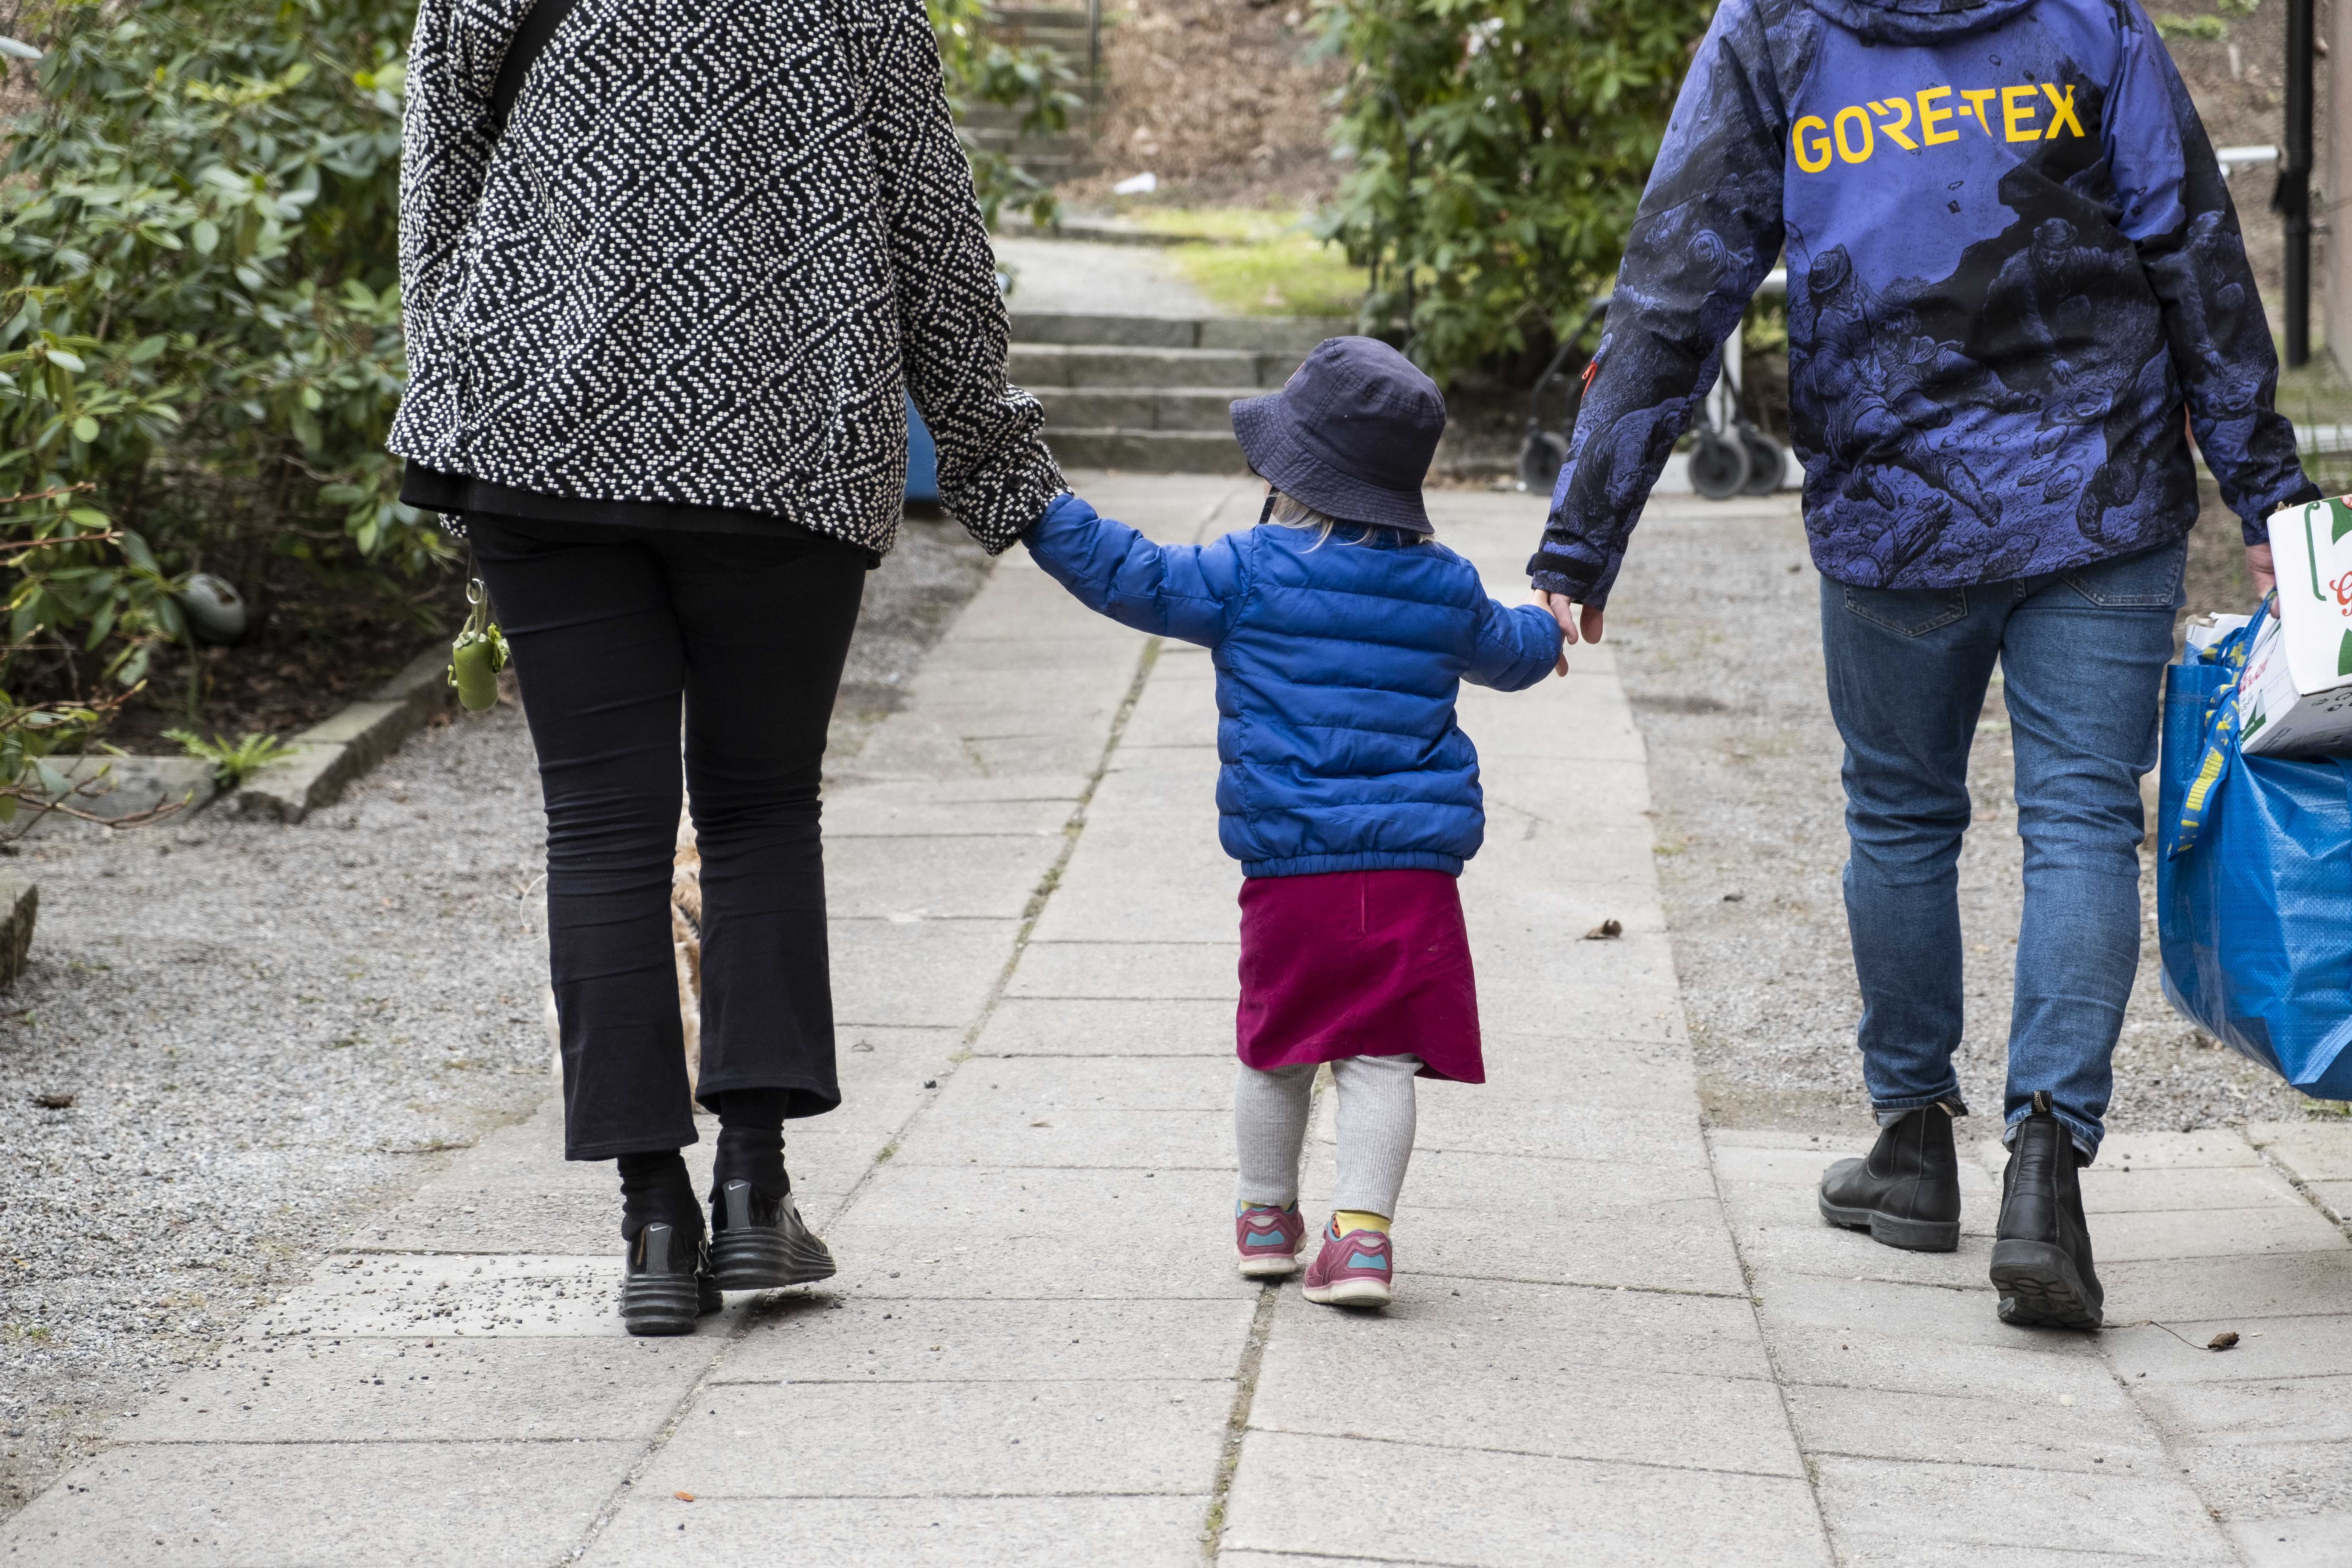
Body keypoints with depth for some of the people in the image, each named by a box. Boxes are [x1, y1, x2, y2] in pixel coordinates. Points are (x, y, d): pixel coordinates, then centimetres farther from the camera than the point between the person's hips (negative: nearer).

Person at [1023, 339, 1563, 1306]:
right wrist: (1546, 630, 54)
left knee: (1276, 1053, 14)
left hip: (1290, 869, -2)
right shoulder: (1444, 589, 10)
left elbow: (1131, 577, -2)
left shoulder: (1248, 576, -3)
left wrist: (1041, 510, 8)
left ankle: (1267, 1216, 27)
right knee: (1380, 1057, 0)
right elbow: (1507, 654, 30)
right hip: (1416, 865, 2)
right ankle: (1362, 1232, -8)